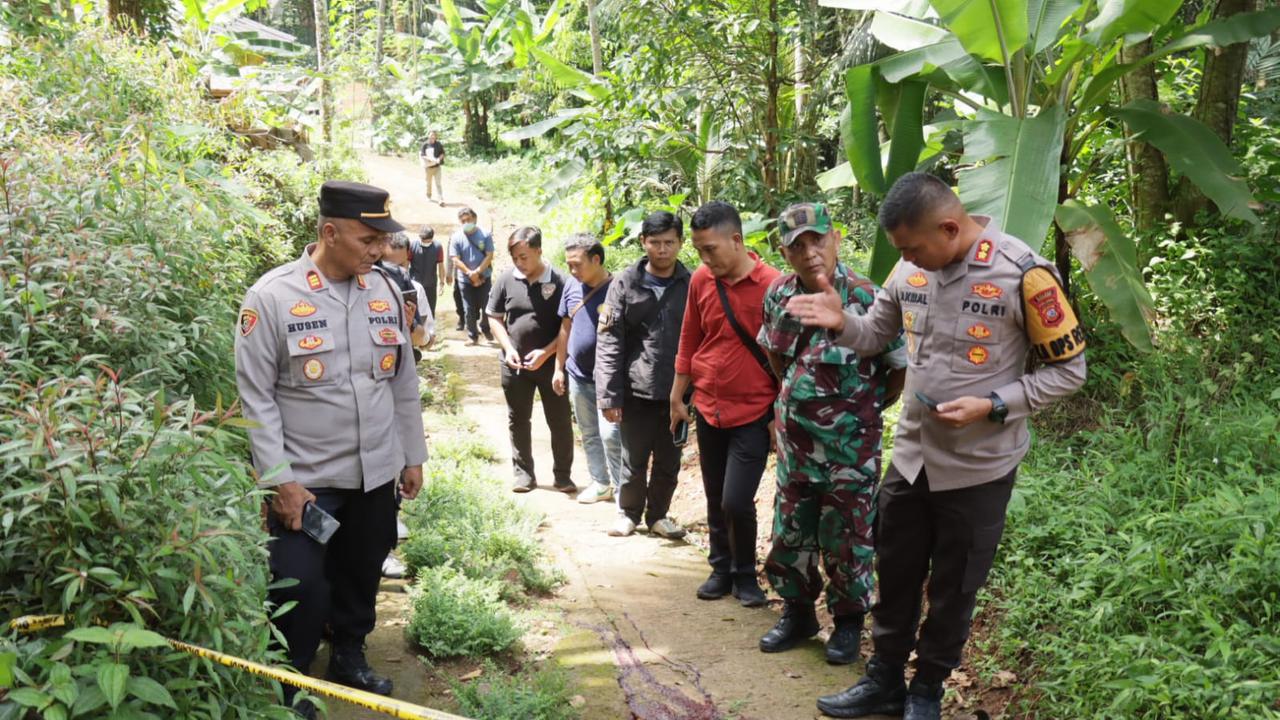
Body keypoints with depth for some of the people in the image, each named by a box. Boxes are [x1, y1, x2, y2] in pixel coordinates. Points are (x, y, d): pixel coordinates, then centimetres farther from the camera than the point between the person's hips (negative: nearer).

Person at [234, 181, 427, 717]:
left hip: (377, 474, 5)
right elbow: (256, 397, -12)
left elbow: (404, 382, 10)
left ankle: (349, 656, 43)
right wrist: (278, 480, -14)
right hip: (305, 481, -5)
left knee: (361, 575, 19)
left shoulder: (385, 291, 2)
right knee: (300, 590, 1)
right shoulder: (271, 297, -13)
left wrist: (413, 455, 12)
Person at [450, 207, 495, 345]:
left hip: (484, 278, 0)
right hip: (465, 280, 0)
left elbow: (489, 256, -6)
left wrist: (477, 272, -15)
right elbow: (455, 260, -7)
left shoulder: (485, 235, -4)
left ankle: (485, 328, 28)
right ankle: (472, 335, 15)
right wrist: (470, 273, -15)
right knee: (470, 309, 4)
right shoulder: (456, 237, -3)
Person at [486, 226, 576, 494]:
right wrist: (508, 348, -7)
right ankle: (523, 472, 25)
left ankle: (562, 474, 19)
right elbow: (494, 318, 6)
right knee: (518, 421, 12)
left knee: (560, 421, 6)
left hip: (551, 362, -2)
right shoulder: (506, 279, -3)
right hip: (514, 364, 3)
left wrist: (546, 352, -17)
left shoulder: (559, 281, -11)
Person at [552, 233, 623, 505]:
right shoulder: (572, 286, 3)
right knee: (589, 434, 15)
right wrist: (559, 367, 13)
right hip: (578, 374, 6)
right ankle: (600, 483, 29)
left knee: (610, 433, -11)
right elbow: (566, 328, 11)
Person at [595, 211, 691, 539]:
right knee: (634, 460, 10)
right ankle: (629, 512, 32)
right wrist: (609, 395, -10)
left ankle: (658, 514, 33)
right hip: (636, 391, -1)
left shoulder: (690, 286, 0)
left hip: (676, 392, 1)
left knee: (669, 462, 13)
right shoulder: (625, 284, -3)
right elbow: (610, 343, -5)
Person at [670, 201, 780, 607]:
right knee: (715, 499, 13)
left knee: (736, 502, -7)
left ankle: (745, 575, 17)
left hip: (753, 412, -4)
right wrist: (676, 397, 14)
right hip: (707, 409, 5)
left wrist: (779, 415, -7)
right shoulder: (700, 280, -1)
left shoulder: (771, 285, -15)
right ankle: (722, 569, 32)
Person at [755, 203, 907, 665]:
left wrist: (866, 408, -2)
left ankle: (849, 623, 26)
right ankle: (797, 613, 34)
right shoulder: (779, 294, -1)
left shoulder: (864, 298, -19)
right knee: (790, 531, 16)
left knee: (846, 538, 7)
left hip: (848, 444, -6)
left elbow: (904, 366, -11)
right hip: (794, 438, 6)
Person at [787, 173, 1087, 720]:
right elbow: (876, 334, 11)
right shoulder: (912, 269, -4)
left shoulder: (1023, 274, -20)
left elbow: (1068, 370, -12)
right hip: (910, 457, 5)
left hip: (977, 467, -5)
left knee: (952, 591, 13)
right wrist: (841, 323, -11)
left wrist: (993, 406, -23)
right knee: (895, 576, 18)